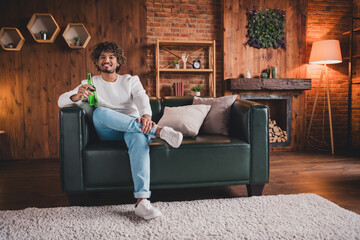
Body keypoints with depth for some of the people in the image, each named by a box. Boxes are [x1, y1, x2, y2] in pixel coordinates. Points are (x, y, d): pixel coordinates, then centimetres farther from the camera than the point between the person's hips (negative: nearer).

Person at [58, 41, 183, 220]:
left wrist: (146, 115, -32)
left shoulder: (131, 80, 16)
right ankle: (157, 130, -40)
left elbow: (141, 98, -6)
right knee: (100, 111, -33)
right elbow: (61, 101, 4)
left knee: (139, 138, -38)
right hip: (108, 132, 1)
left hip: (133, 126, 0)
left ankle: (142, 201, -51)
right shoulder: (90, 83, 16)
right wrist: (77, 96, -23)